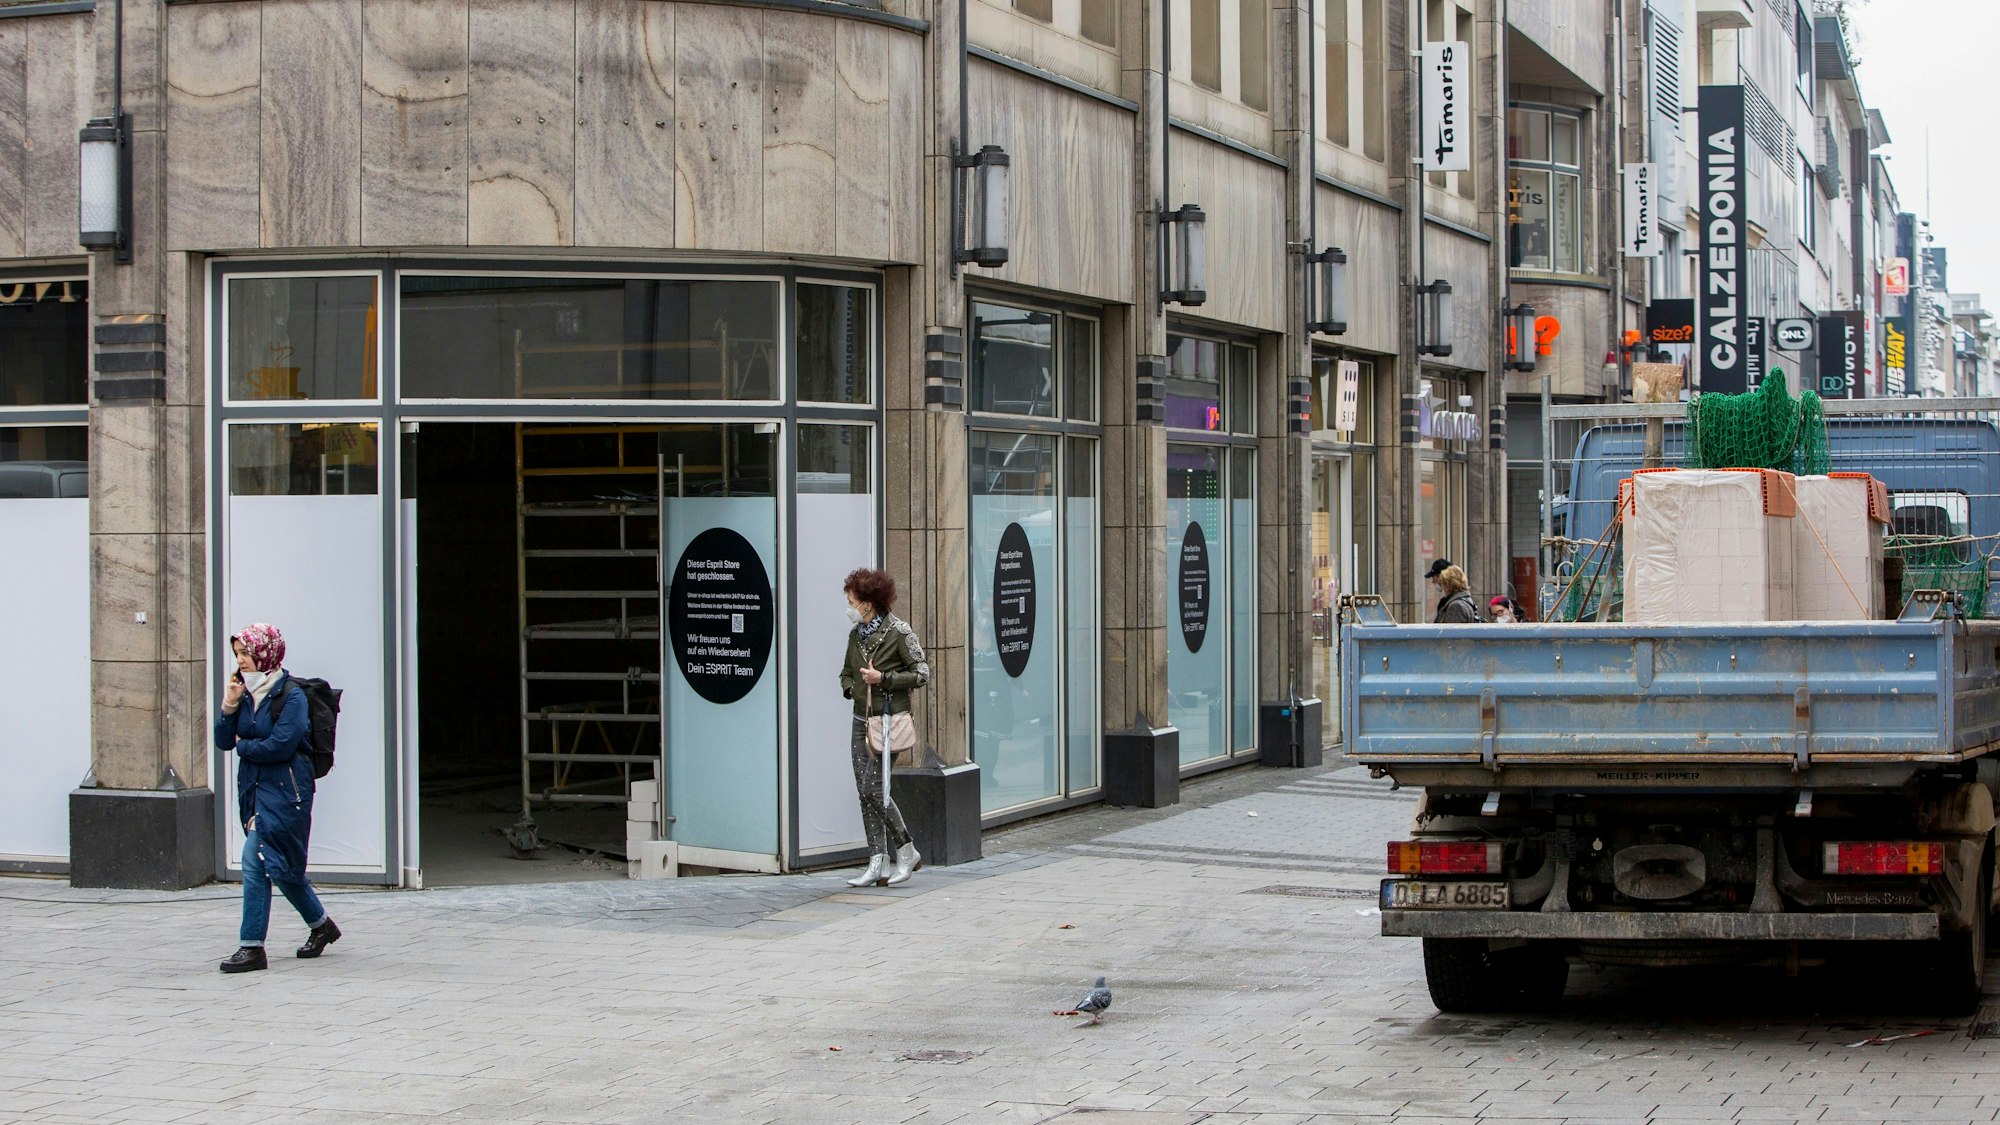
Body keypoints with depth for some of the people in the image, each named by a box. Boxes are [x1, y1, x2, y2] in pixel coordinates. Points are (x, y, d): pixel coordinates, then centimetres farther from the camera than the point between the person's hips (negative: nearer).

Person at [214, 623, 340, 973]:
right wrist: (228, 707, -9)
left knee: (256, 862, -15)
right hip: (253, 789, 8)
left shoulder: (291, 696, -11)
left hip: (284, 790, -8)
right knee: (281, 865, 16)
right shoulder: (245, 694, 9)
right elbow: (223, 741, 6)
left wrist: (243, 745, -6)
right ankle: (321, 925, 35)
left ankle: (252, 947, -12)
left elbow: (281, 745, -21)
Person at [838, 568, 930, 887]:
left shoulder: (898, 631, -9)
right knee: (865, 792, 3)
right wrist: (851, 688, 4)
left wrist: (883, 679, -16)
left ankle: (907, 852, 3)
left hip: (889, 719, -7)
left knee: (873, 789, -13)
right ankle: (878, 864, 6)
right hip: (861, 720, 7)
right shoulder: (856, 634, 11)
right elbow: (846, 672, 26)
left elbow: (922, 673, -10)